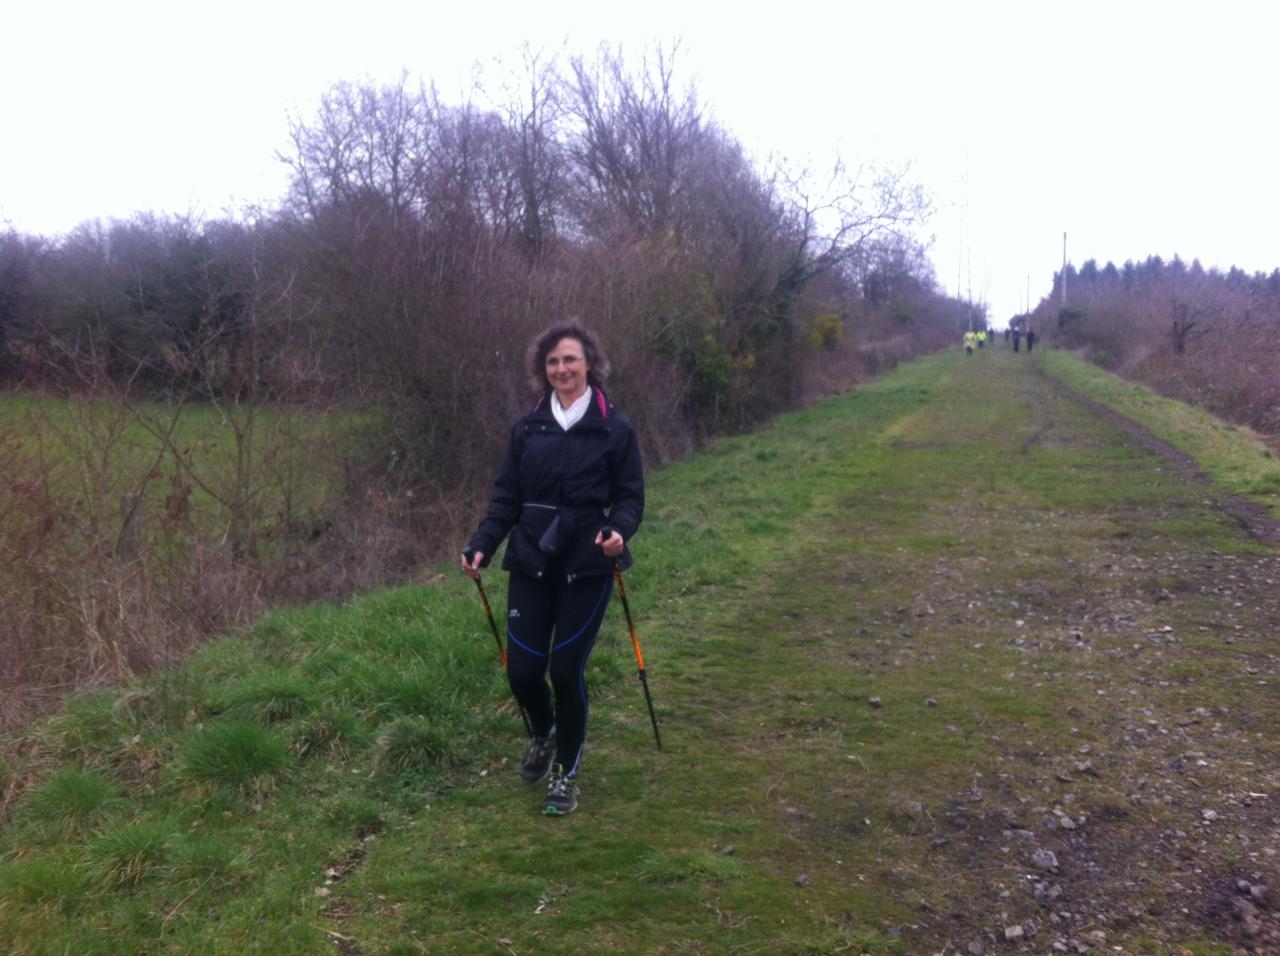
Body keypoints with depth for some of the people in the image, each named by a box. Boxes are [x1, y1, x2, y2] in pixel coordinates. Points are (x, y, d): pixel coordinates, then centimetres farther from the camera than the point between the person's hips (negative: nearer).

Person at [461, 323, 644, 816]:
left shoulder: (615, 428, -3)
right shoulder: (527, 427, 6)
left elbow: (630, 496, -2)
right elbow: (506, 496, 7)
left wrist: (619, 531, -23)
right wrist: (482, 545, -5)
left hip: (586, 568, -3)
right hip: (531, 564, 3)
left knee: (566, 669, -2)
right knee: (522, 669, 2)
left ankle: (567, 773, 22)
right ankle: (543, 734, 38)